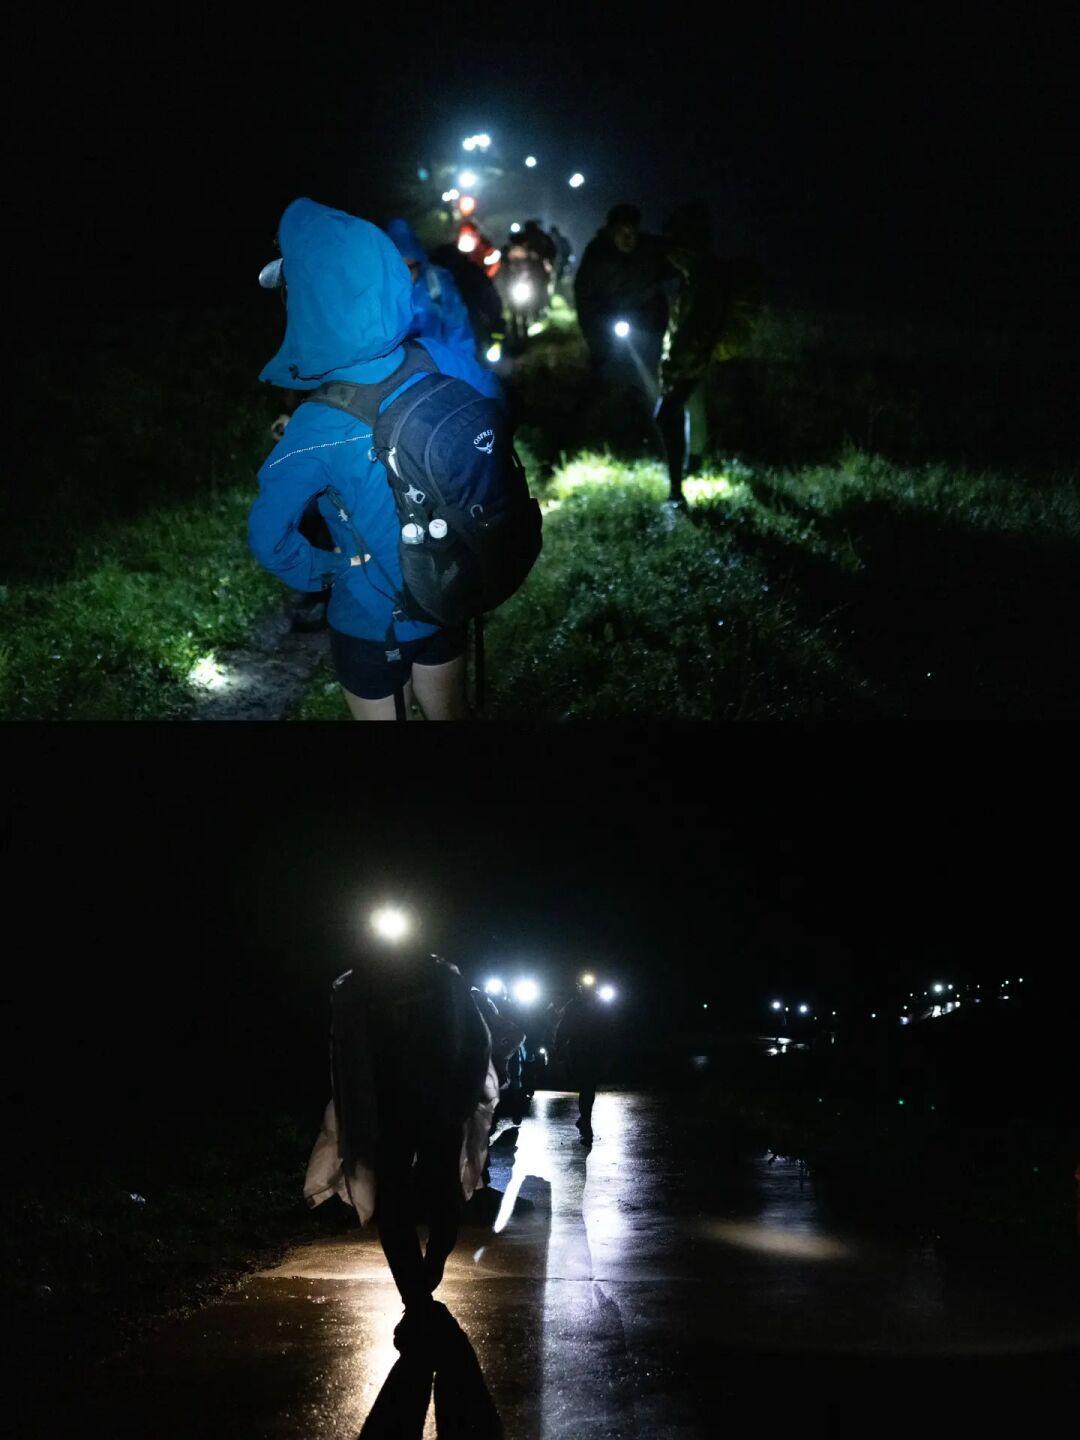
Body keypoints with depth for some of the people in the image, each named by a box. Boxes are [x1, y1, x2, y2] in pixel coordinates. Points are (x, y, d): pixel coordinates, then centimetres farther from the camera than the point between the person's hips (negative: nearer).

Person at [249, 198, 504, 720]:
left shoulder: (319, 430, -30)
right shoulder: (443, 367, -18)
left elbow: (269, 535, -20)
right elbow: (497, 400, 4)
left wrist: (326, 571, -3)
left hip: (372, 622, -4)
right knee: (448, 713, 26)